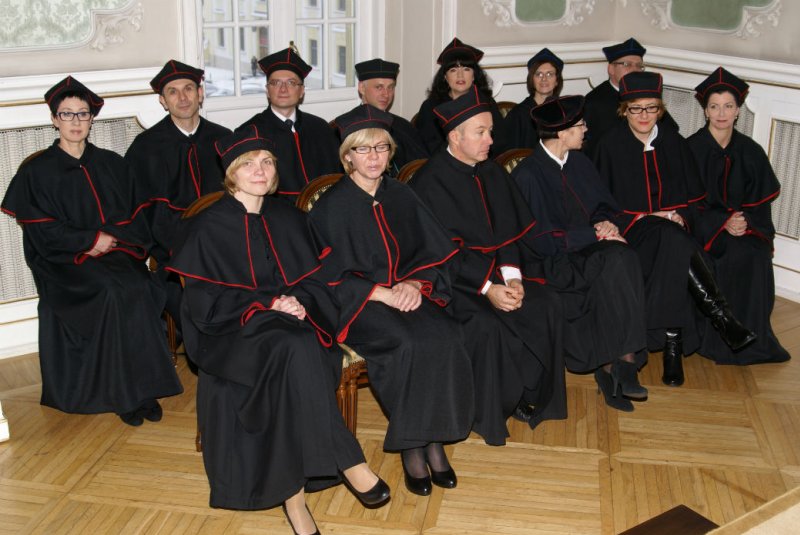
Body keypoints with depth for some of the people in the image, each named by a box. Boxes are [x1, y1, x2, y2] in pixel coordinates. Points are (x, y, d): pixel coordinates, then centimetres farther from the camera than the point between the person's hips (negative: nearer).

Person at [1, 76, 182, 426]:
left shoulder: (112, 164, 14)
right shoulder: (37, 171, 3)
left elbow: (132, 215, 11)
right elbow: (43, 231, -3)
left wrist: (111, 238, -8)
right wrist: (91, 240, -12)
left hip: (118, 252, 3)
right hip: (65, 262, -3)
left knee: (139, 290, -27)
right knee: (113, 293, -29)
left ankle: (143, 387, -17)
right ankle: (120, 393, -16)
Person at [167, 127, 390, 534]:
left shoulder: (288, 219, 14)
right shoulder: (208, 227, 2)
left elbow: (312, 280, 13)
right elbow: (204, 301, -4)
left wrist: (299, 303, -11)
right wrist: (266, 303, -16)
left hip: (289, 321, 4)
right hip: (233, 329, -3)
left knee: (299, 354, -34)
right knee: (294, 348, -36)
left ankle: (293, 491, -31)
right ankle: (346, 462, -29)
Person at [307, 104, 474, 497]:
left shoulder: (400, 196, 10)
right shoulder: (331, 207, -3)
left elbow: (432, 251, 9)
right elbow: (331, 277, -7)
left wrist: (414, 283, -12)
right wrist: (382, 293, -19)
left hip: (407, 292, 4)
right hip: (356, 304, -4)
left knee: (446, 339, -26)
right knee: (410, 344, -32)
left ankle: (434, 438, -14)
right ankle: (410, 445, -16)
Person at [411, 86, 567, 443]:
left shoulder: (493, 174, 11)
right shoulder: (430, 182, -11)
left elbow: (510, 231, 8)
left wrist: (512, 276, -11)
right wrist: (487, 288, -23)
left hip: (497, 269, 7)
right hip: (452, 278, -7)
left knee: (547, 306, -15)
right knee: (487, 324, -31)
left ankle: (527, 394, 2)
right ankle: (487, 413, -10)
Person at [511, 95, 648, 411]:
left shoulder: (579, 162, 14)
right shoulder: (527, 175, -9)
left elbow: (604, 204, 20)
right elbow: (542, 239, -12)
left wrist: (604, 222, -5)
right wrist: (596, 234, -13)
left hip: (592, 249, 6)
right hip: (557, 261, -6)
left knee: (622, 260, -28)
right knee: (615, 262, -32)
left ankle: (610, 365, -26)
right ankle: (622, 360, -24)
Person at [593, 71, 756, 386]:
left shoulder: (674, 143, 9)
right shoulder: (611, 145, 1)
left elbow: (695, 196, 13)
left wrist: (682, 216, -7)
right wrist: (645, 218, -10)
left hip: (673, 228, 3)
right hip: (631, 230, -2)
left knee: (672, 259, -34)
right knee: (674, 242, -36)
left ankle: (672, 347, -31)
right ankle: (723, 319, -32)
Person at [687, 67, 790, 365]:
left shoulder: (750, 151, 7)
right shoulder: (691, 148, -3)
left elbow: (762, 199, 7)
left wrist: (746, 222, -14)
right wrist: (722, 223, -19)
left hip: (746, 226, 3)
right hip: (704, 229, -3)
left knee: (755, 257, -27)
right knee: (736, 256, -30)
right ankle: (717, 341, -19)